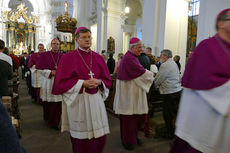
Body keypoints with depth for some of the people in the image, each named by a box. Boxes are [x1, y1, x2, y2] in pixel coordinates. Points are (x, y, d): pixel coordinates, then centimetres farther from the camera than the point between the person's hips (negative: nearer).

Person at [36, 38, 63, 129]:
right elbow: (39, 68, -2)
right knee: (47, 102, 11)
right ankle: (47, 117, 37)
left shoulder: (62, 56, 6)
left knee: (57, 103, 0)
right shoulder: (44, 55, 1)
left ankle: (54, 122, 14)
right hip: (47, 82, -1)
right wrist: (51, 72, -12)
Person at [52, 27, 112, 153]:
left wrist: (98, 82, -10)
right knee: (80, 137, 5)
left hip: (96, 99, 4)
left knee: (100, 136, 7)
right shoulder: (68, 57, -1)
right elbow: (61, 82, -4)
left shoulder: (98, 58, 10)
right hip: (77, 101, -3)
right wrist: (82, 83, -15)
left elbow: (107, 80, 12)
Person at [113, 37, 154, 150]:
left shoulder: (132, 57, 15)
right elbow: (141, 72, -17)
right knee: (128, 117, 3)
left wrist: (148, 74, 4)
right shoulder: (129, 58, -18)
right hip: (128, 91, -10)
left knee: (137, 115, 16)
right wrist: (151, 75, 0)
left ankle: (133, 136, 34)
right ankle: (127, 141, 20)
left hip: (134, 91, 10)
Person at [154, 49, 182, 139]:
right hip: (177, 90, 9)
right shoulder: (174, 63, 16)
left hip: (170, 93, -9)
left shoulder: (165, 65, -14)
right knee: (175, 112, 16)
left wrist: (154, 85, 8)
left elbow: (158, 79, -12)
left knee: (167, 114, 3)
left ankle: (169, 133, 15)